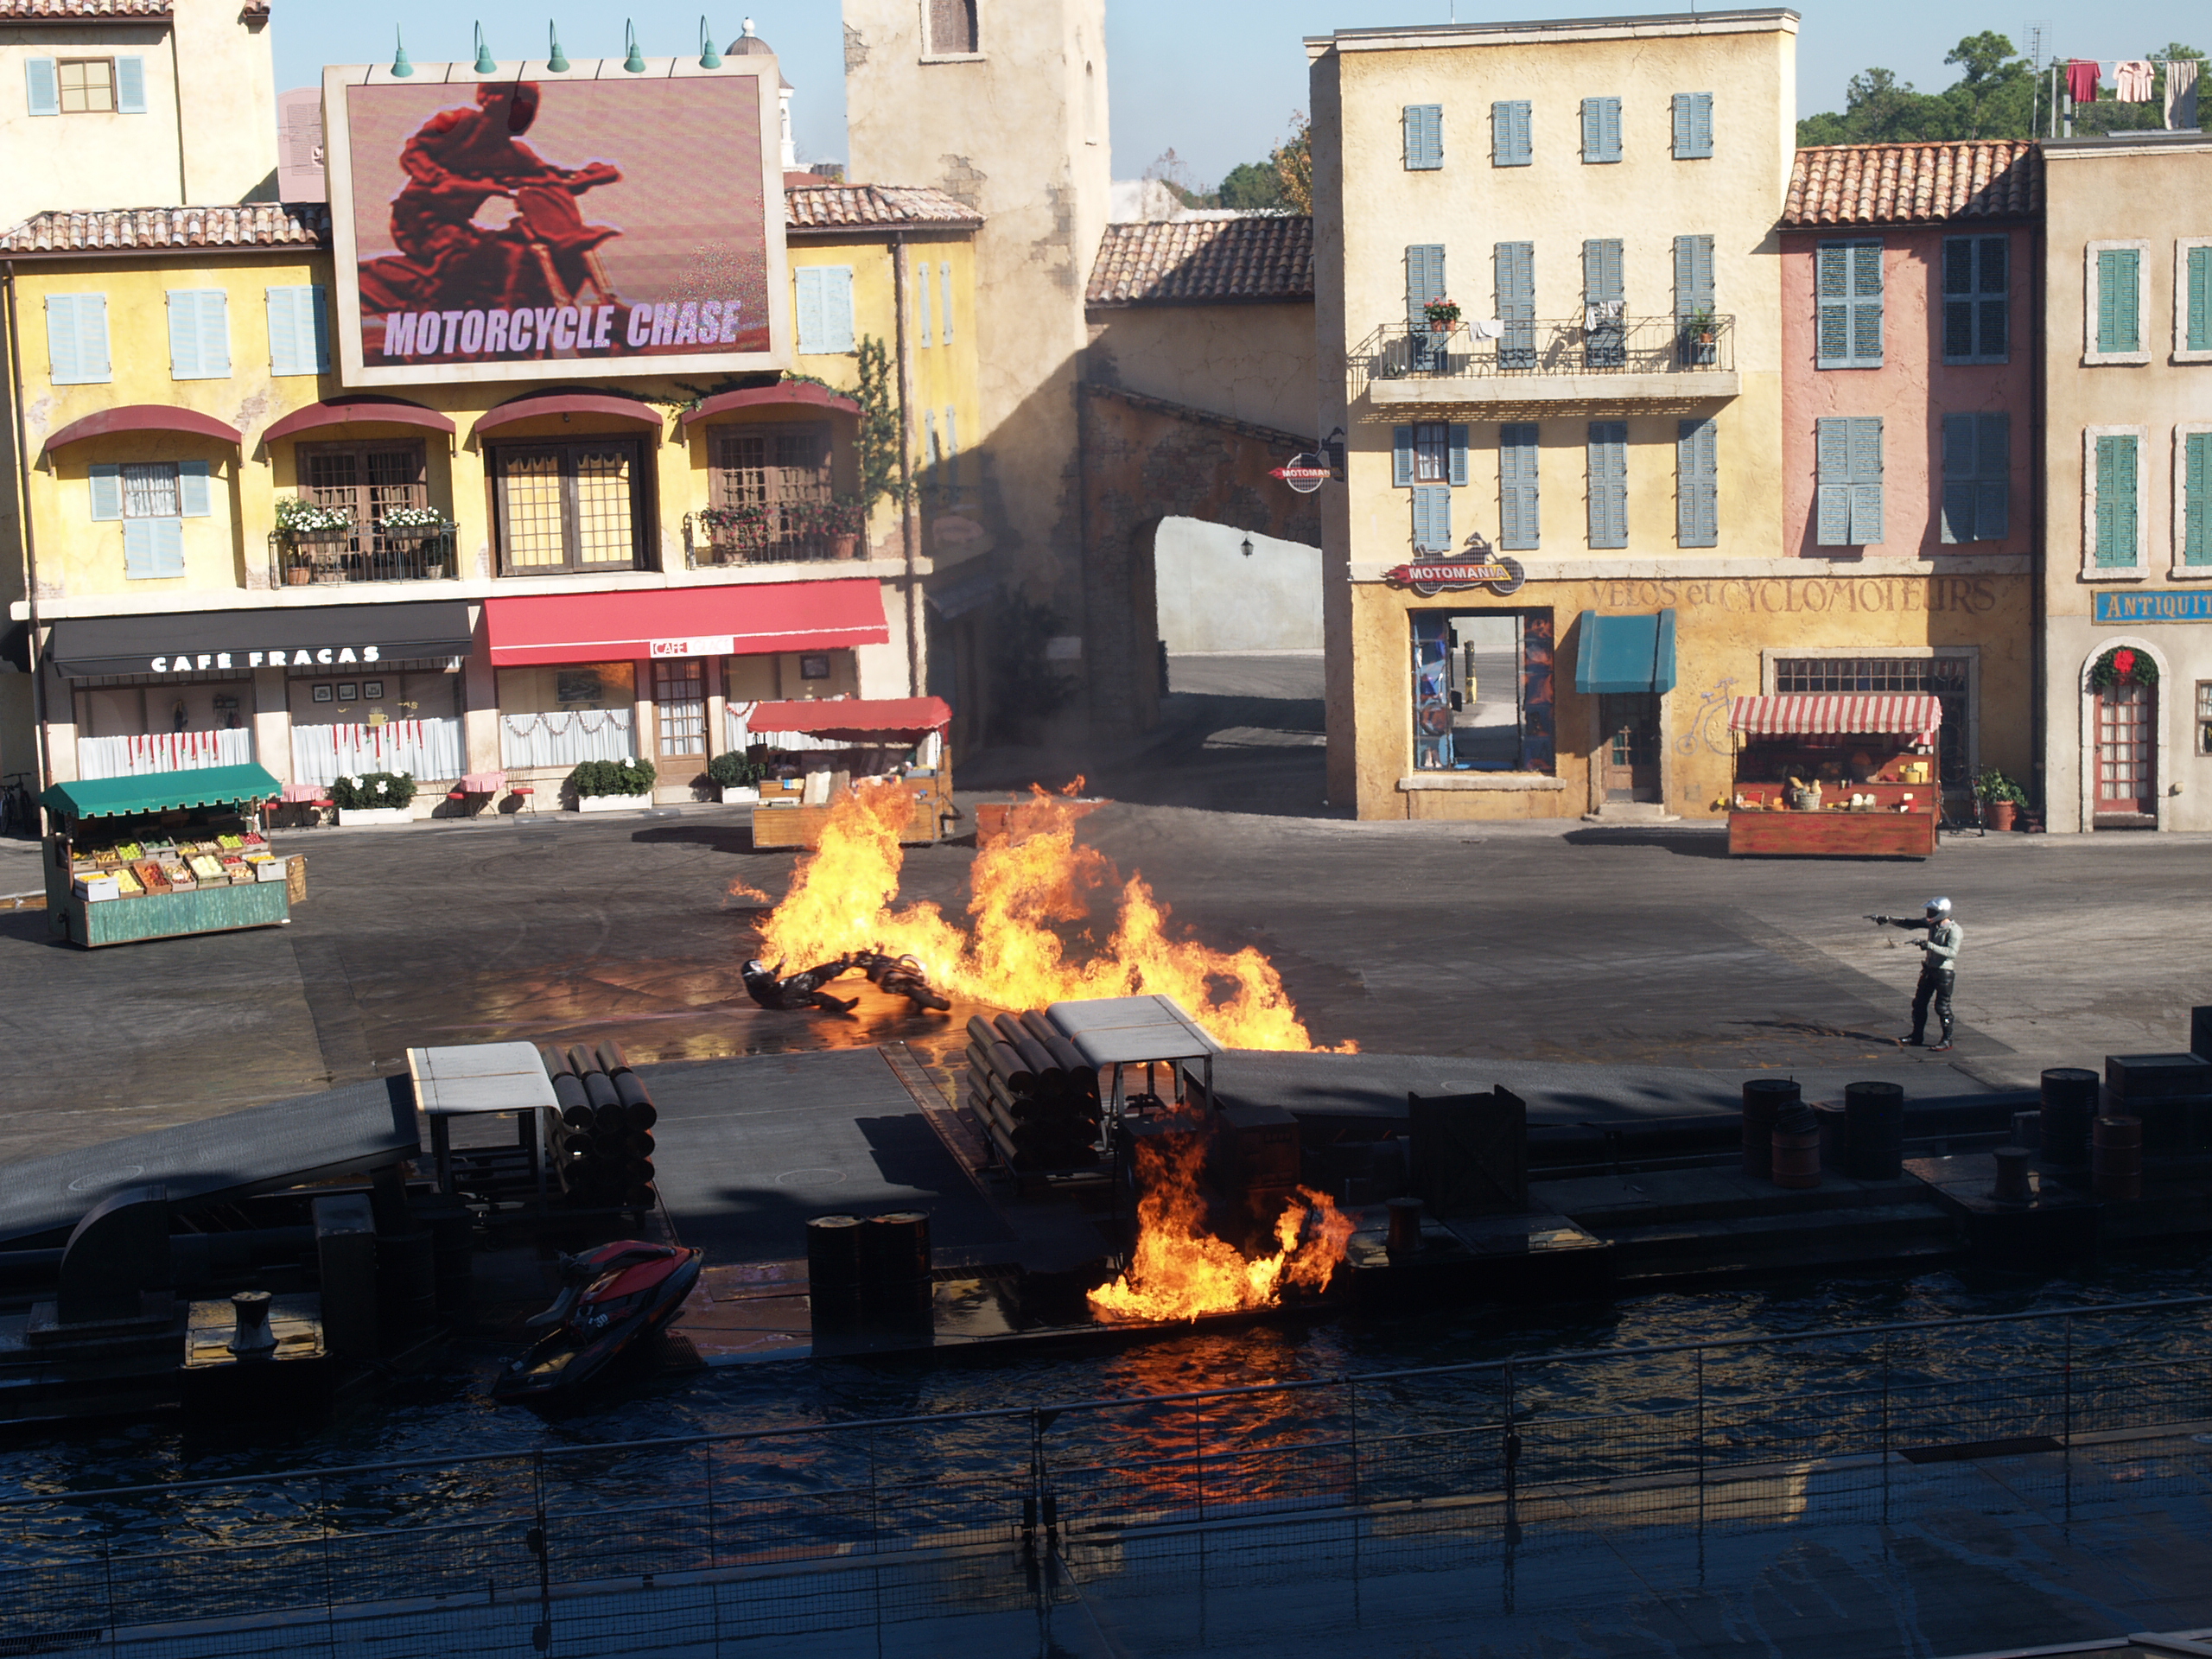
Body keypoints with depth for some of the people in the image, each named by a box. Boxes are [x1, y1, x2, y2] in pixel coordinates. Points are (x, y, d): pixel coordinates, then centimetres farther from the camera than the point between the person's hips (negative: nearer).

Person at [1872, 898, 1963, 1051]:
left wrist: (1929, 945, -36)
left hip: (1944, 972, -8)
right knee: (1919, 1003, 11)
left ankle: (1947, 1040, 7)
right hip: (1929, 969, 8)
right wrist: (1888, 920, 6)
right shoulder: (1932, 923, 4)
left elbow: (1952, 952, -30)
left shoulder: (1954, 931, -18)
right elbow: (1909, 923, 12)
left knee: (1942, 1007, -3)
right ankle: (1917, 1037, 22)